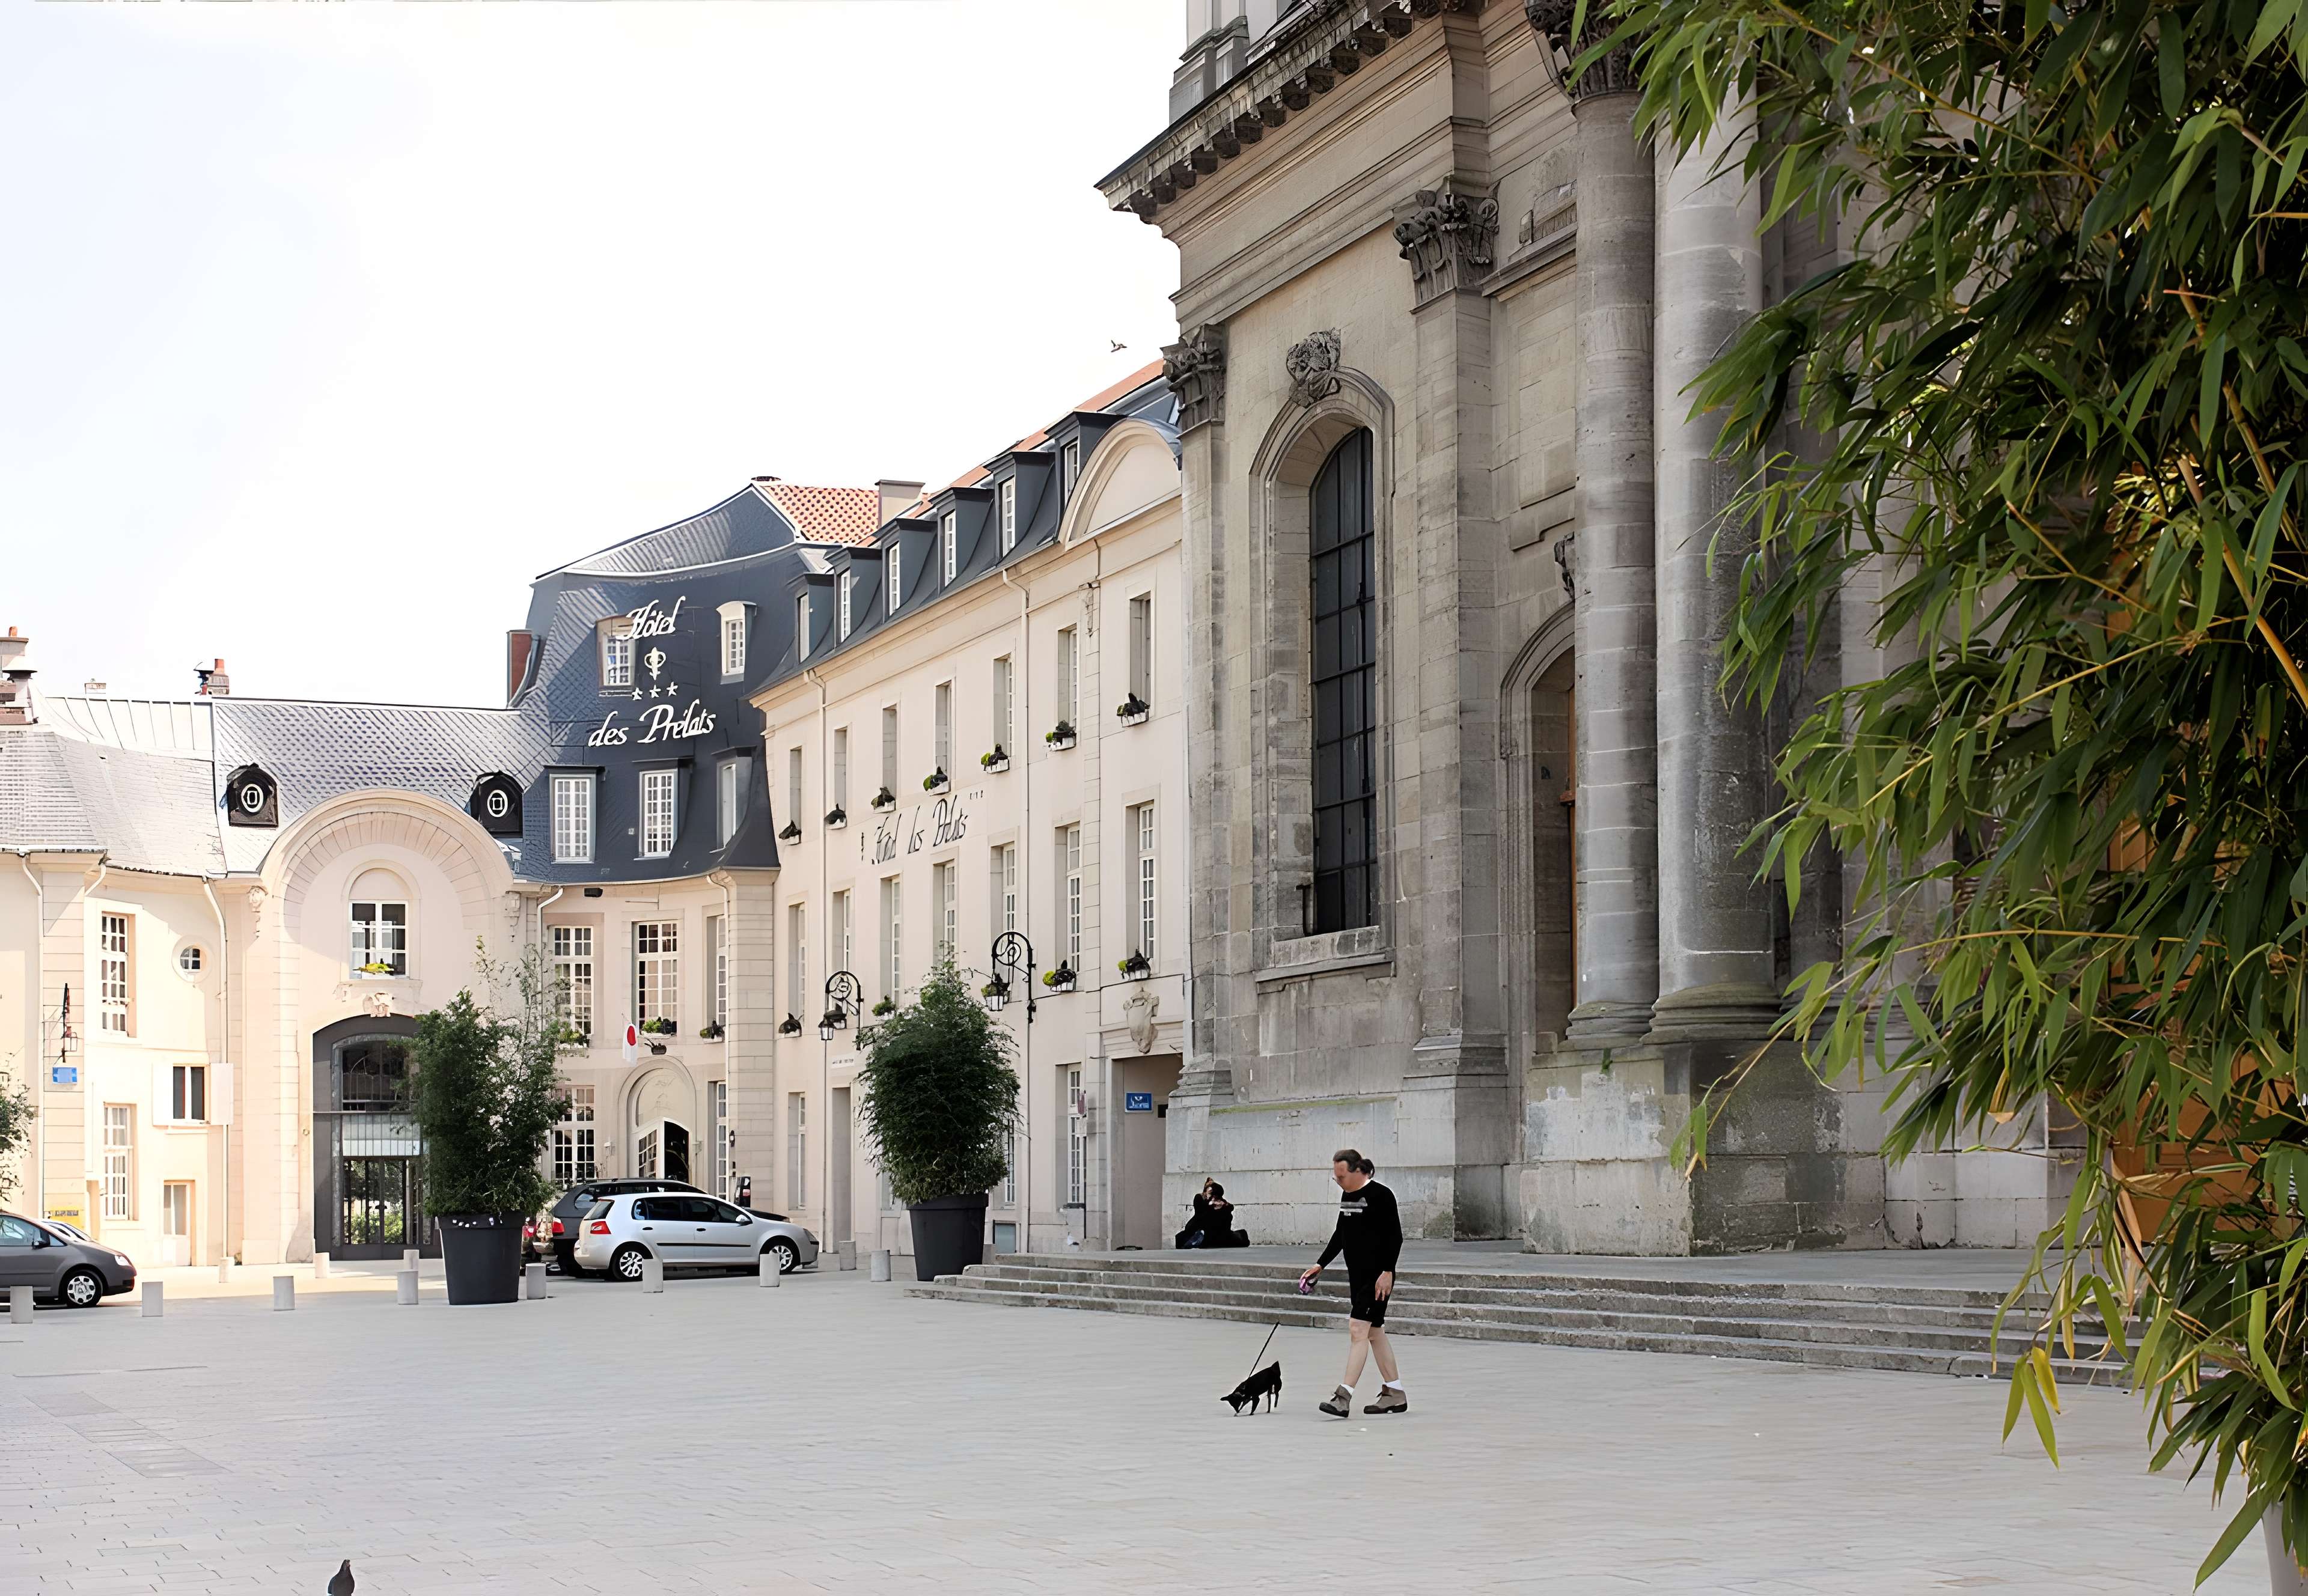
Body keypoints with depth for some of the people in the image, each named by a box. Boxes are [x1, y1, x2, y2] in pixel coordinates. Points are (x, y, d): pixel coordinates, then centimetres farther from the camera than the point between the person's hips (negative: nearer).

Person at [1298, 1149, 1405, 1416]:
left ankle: (1344, 1397, -18)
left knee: (1358, 1329, -14)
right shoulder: (1346, 1195, 11)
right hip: (1357, 1275, 9)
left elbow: (1395, 1236, -15)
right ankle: (1395, 1394, 21)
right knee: (1374, 1332, 12)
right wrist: (1320, 1264, 18)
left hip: (1378, 1277, -9)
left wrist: (1387, 1272, -21)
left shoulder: (1380, 1195, -13)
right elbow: (1340, 1234, 22)